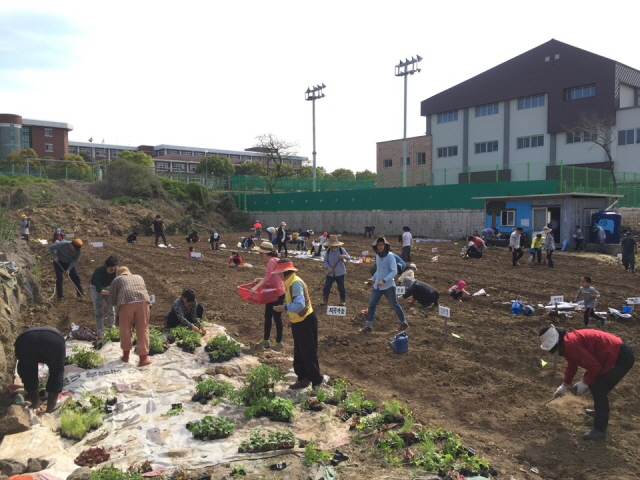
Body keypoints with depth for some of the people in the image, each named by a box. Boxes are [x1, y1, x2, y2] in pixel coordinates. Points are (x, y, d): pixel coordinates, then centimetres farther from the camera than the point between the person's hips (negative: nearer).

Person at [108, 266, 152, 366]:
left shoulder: (116, 280, 24)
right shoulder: (139, 277, 33)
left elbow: (111, 300, 18)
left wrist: (118, 304, 36)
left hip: (126, 303, -2)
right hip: (143, 301, 2)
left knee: (125, 330, 16)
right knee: (143, 330, 8)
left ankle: (126, 355, 29)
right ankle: (143, 357, 5)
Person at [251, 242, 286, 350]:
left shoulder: (272, 261, -21)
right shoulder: (271, 261, 9)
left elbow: (267, 277, -31)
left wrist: (256, 287, -37)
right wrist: (260, 280, 4)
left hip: (278, 293, -10)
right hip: (272, 293, 10)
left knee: (276, 318, 2)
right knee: (267, 316, 16)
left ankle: (279, 342, 16)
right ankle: (266, 340, 28)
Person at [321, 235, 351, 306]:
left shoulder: (341, 250, -8)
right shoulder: (328, 251, -4)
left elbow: (349, 258, -5)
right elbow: (325, 261, 0)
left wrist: (344, 256, -29)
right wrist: (328, 267, -18)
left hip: (340, 273, -2)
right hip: (330, 273, 2)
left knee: (341, 287, 4)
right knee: (327, 286, 2)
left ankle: (343, 300, 21)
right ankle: (325, 300, 17)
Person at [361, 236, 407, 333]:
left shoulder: (390, 256, -14)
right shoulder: (378, 256, 8)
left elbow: (394, 271, -21)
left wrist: (384, 281, -29)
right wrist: (373, 279, 11)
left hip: (388, 286, -6)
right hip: (377, 286, 7)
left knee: (394, 305, 7)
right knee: (371, 305, 3)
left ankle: (403, 322, 26)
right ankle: (368, 326, 9)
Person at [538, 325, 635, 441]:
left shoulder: (571, 344, -25)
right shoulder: (567, 342, 9)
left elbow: (594, 366, -22)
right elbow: (572, 365, 24)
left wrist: (584, 382, -8)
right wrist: (564, 386, 32)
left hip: (622, 357, -11)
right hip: (616, 353, 11)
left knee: (599, 390, -8)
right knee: (594, 384, 23)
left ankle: (599, 430, -1)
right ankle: (600, 411, 44)